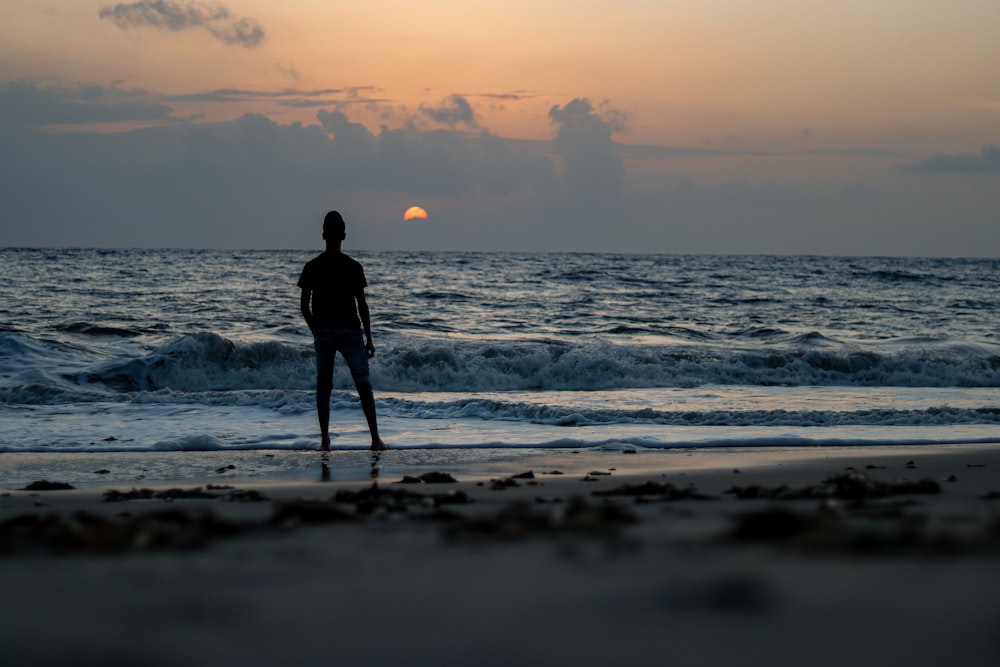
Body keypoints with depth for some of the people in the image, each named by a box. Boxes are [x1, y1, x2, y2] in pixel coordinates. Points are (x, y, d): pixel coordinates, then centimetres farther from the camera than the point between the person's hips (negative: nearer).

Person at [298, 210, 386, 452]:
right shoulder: (353, 267, -7)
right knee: (363, 384, 3)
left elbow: (304, 305, 0)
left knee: (323, 386, 7)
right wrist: (369, 338, -1)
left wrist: (316, 330, 13)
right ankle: (375, 438, 0)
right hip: (349, 331, -2)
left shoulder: (312, 267, -1)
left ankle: (325, 441, 3)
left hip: (322, 332, 2)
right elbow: (362, 305, -6)